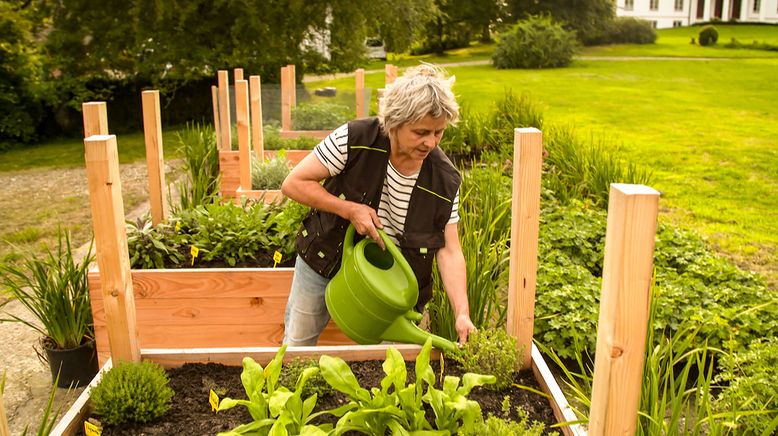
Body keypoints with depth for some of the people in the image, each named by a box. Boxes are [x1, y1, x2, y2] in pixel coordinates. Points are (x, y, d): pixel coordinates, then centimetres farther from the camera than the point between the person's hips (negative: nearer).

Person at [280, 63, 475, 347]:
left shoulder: (445, 180, -17)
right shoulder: (355, 139, -24)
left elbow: (449, 252, -15)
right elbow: (293, 184, -18)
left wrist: (462, 315, -25)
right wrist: (351, 210, -29)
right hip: (324, 263, -1)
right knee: (296, 346, 14)